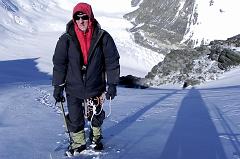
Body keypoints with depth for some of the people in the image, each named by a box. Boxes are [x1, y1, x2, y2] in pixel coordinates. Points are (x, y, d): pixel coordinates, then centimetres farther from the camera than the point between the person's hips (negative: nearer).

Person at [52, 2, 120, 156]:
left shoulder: (102, 37, -11)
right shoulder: (66, 39, -9)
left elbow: (112, 61, -5)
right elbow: (59, 64, -3)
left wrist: (112, 84, -6)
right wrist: (58, 87, -3)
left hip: (96, 87, 0)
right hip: (73, 89, 0)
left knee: (96, 116, 19)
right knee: (75, 119, 10)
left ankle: (96, 137, 46)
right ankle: (78, 143, 34)